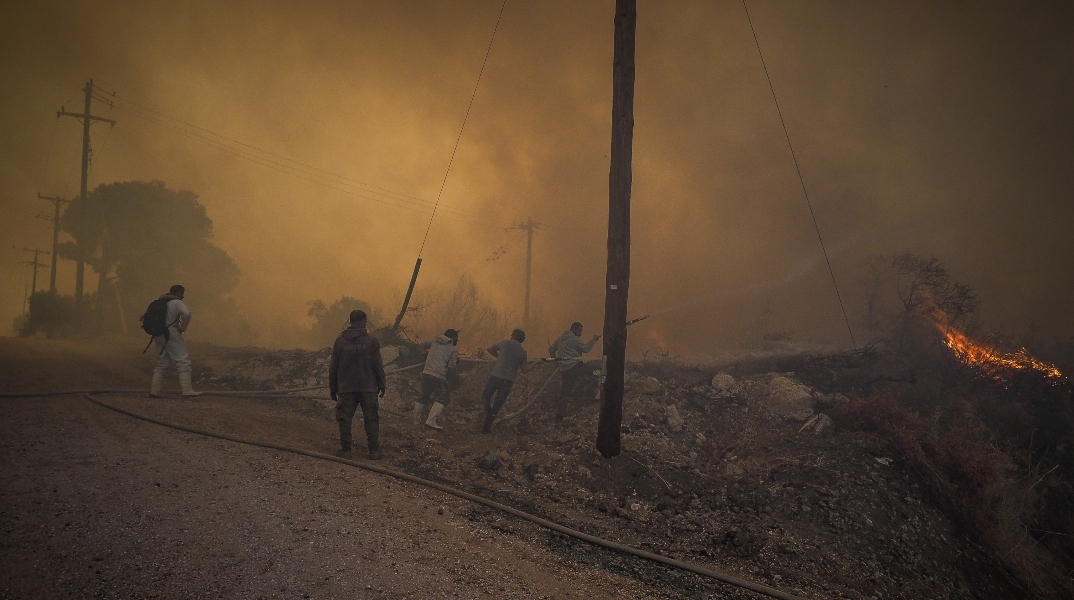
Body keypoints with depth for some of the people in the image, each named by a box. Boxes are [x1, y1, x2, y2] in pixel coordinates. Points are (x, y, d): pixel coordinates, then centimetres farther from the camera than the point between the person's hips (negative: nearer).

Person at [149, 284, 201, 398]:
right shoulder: (177, 302, -5)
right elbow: (186, 313, -24)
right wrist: (182, 328, -10)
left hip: (159, 336, 8)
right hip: (171, 334, -8)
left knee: (162, 364, 15)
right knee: (183, 361, -6)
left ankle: (154, 391, 10)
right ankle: (187, 390, -13)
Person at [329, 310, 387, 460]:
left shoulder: (340, 341, 2)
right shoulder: (371, 341, -3)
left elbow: (333, 367, 5)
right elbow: (378, 365, -2)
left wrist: (333, 389, 13)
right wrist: (382, 385, 8)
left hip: (346, 388, 1)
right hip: (368, 388, -1)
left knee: (345, 419, 6)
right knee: (371, 419, 5)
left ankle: (345, 450, 5)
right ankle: (374, 451, 4)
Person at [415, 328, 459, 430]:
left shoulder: (434, 343, 17)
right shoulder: (453, 349, 2)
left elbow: (422, 345, 28)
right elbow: (451, 366, -5)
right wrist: (457, 363, 15)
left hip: (426, 373, 6)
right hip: (438, 376, -6)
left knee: (424, 397, 19)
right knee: (443, 398, 0)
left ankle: (416, 419, 23)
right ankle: (431, 420, -14)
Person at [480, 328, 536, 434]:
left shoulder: (504, 343, 4)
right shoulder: (523, 352, 7)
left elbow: (490, 349, 17)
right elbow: (525, 370, 10)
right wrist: (535, 363, 25)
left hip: (496, 376, -2)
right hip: (509, 380, 2)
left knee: (486, 396, 13)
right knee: (498, 402, 8)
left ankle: (488, 411, -15)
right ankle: (487, 426, 2)